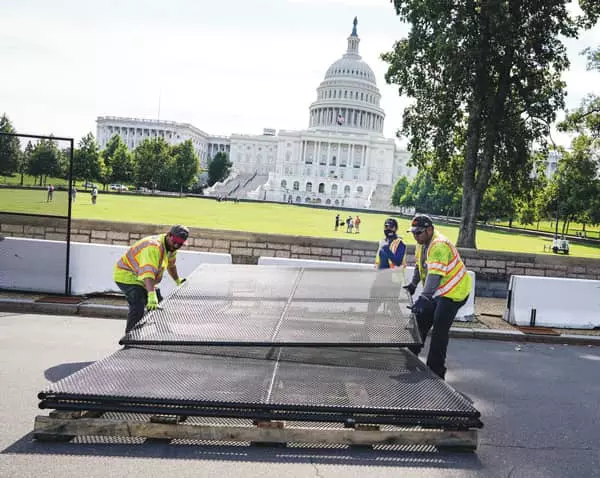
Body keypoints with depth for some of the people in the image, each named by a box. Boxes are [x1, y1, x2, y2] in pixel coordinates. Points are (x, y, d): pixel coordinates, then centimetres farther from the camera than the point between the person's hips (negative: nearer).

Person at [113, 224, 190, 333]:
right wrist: (151, 295, -58)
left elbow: (171, 265, 21)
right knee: (138, 308, -25)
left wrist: (177, 280, 28)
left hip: (142, 279, 10)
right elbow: (148, 272, -47)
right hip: (127, 275, -10)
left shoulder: (171, 247, -1)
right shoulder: (154, 247, -33)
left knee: (158, 306, 14)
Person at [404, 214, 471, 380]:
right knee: (421, 322, 14)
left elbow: (435, 275, -36)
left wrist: (424, 298, -43)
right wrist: (413, 285, 6)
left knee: (439, 332, -11)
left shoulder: (439, 246, -27)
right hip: (438, 292, 10)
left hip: (453, 292, -10)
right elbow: (419, 266, 17)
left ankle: (435, 372, -3)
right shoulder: (422, 244, 5)